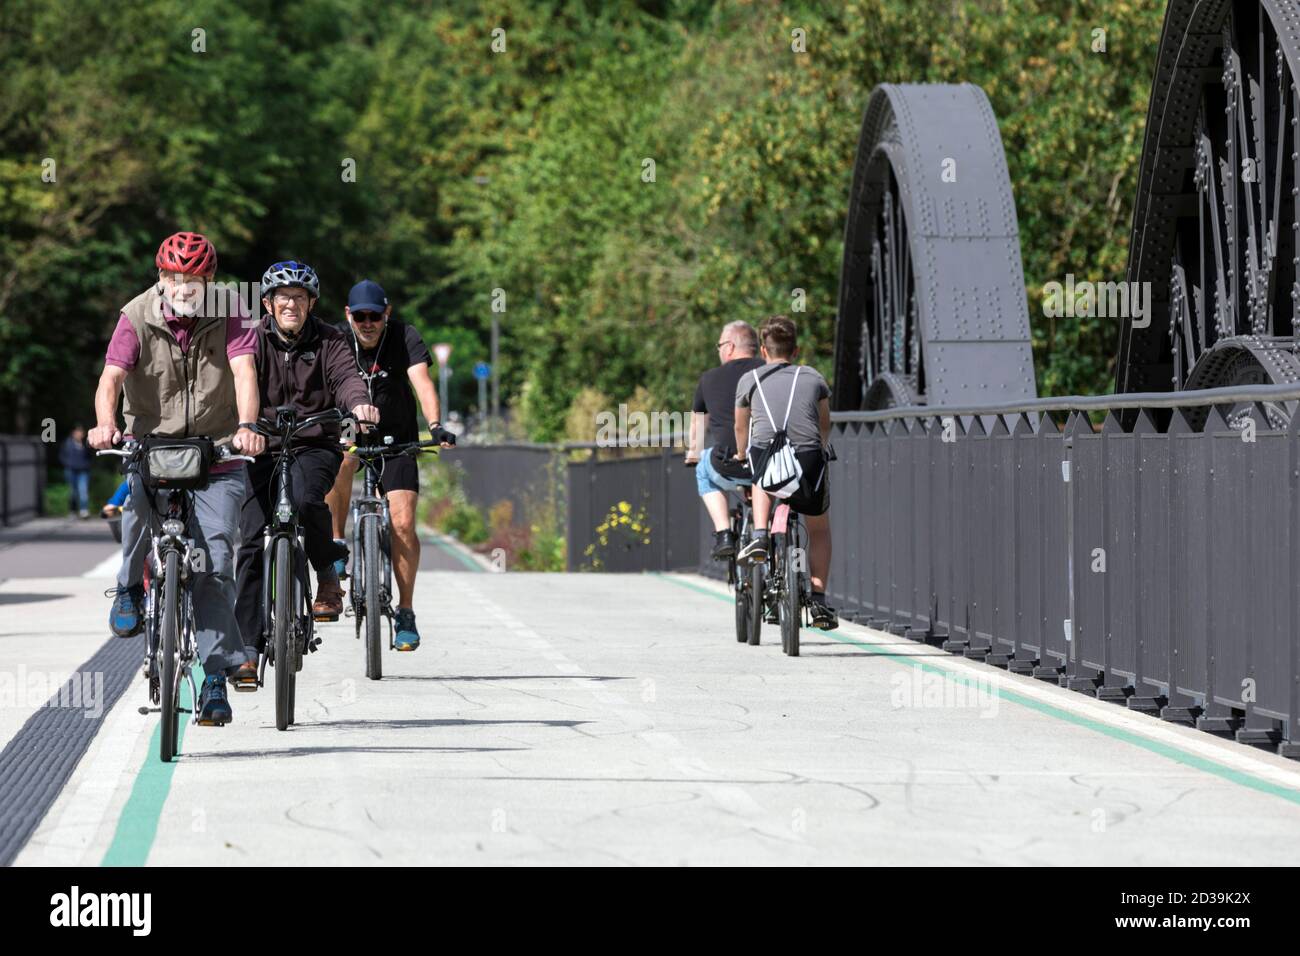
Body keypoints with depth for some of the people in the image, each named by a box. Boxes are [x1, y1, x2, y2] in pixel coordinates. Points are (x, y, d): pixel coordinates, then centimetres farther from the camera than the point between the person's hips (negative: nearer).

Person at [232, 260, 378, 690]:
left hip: (315, 447, -1)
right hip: (263, 448, 1)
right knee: (252, 541, -9)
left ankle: (328, 576, -5)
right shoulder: (254, 341, 3)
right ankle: (248, 648, -6)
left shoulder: (328, 340, 3)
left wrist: (359, 403, -39)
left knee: (305, 500, -33)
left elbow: (345, 376, -15)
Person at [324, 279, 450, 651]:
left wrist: (435, 425, -46)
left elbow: (422, 382, -29)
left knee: (403, 523, -13)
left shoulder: (404, 337, -16)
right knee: (340, 461, -36)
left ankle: (405, 612, 0)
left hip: (397, 439, 0)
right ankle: (336, 544, -19)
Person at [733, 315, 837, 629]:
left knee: (762, 480, 38)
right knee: (819, 529, 25)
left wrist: (742, 459, 52)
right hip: (809, 459, 1)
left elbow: (741, 429, 32)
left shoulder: (749, 380, 18)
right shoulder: (813, 378, 21)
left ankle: (759, 536, 14)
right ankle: (818, 601, 14)